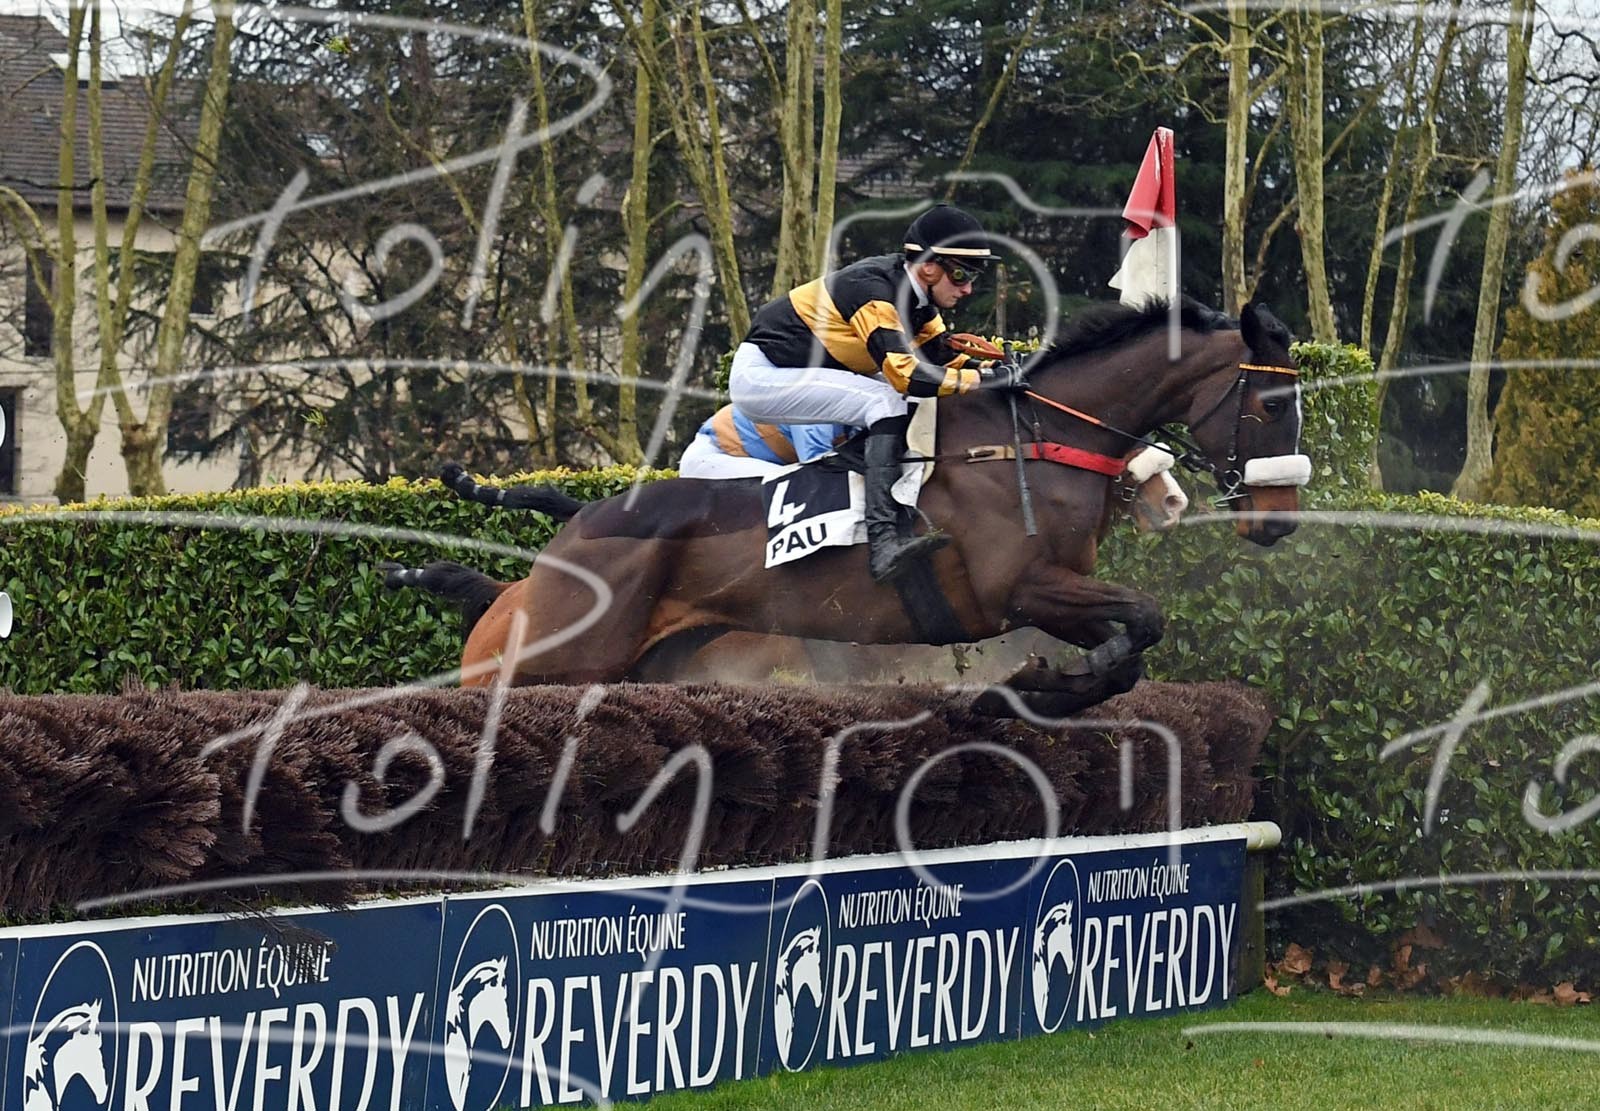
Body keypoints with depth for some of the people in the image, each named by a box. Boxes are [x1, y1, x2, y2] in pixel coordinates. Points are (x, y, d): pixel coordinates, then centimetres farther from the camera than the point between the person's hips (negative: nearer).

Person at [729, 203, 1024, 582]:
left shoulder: (912, 294, 3)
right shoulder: (875, 291, -24)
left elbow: (945, 354, 7)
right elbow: (907, 375, -32)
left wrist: (993, 368, -10)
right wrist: (982, 378, -29)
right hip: (760, 376, -10)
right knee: (887, 402, -24)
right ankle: (883, 542, -35)